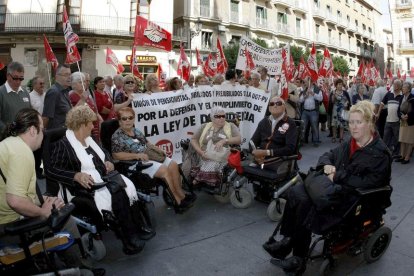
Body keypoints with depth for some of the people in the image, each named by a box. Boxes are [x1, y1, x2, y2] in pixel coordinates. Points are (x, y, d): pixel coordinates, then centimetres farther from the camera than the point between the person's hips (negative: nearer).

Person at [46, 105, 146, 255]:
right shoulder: (62, 144, -5)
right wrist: (77, 176, -25)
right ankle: (129, 238, -14)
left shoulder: (89, 139, 18)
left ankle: (133, 229, -11)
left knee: (129, 187, -21)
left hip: (105, 179, 7)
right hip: (87, 186, -7)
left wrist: (108, 162, 5)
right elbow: (51, 170, -11)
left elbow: (104, 154, 29)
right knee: (118, 196, -29)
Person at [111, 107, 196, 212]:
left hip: (149, 157, 8)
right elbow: (115, 155, -18)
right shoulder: (117, 136, -8)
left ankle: (181, 194, -3)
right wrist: (136, 155, -24)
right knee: (164, 170, -23)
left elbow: (147, 143, 24)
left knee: (173, 165, -7)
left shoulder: (136, 131, 15)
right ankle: (178, 200, -12)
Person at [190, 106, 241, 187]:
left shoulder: (231, 126, 14)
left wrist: (224, 141, -14)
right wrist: (201, 152, -4)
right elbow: (193, 139, 14)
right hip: (206, 158, 2)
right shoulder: (204, 126, 19)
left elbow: (239, 139, 2)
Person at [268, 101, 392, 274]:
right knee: (295, 192, -17)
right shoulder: (350, 144, 12)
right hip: (334, 189, 8)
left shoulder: (379, 153, -12)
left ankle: (298, 260, -7)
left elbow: (369, 182, -22)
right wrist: (327, 164, -5)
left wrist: (338, 177, -20)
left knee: (307, 209, -25)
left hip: (353, 200, -7)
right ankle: (288, 240, -12)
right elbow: (328, 155, 19)